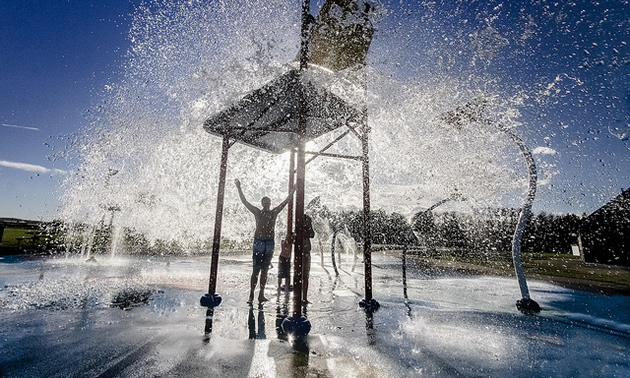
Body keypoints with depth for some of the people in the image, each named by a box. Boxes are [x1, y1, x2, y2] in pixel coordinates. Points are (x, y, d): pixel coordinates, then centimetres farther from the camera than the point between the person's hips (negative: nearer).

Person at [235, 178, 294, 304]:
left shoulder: (274, 212, 10)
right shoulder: (257, 212, 5)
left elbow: (286, 201, 14)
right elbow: (244, 201, 3)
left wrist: (293, 189, 15)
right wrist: (239, 188, 0)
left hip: (270, 243, 2)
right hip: (258, 242, -2)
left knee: (265, 270, 7)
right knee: (256, 270, -4)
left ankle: (261, 295, 13)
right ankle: (251, 295, 1)